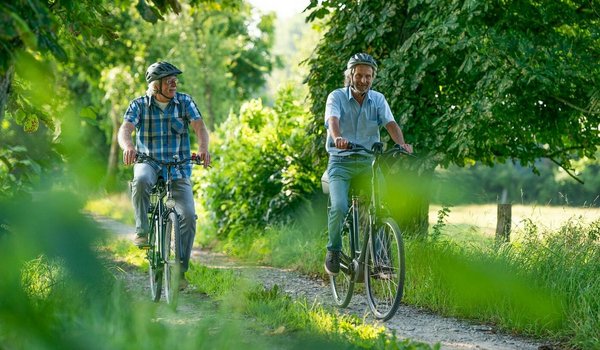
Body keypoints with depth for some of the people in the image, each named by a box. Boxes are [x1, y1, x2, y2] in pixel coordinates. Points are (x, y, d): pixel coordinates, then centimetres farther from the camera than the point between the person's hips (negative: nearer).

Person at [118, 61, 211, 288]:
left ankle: (180, 270, -5)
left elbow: (199, 127, -11)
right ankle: (142, 231, -26)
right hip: (148, 162, -1)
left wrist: (203, 148, -34)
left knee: (188, 215, -16)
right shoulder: (139, 105, -1)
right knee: (141, 180, -39)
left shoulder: (185, 102, 2)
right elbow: (125, 129, -15)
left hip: (178, 167, 1)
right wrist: (128, 147, -39)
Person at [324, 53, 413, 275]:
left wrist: (401, 143, -32)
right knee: (339, 208, -21)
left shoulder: (378, 99, 4)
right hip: (341, 162, -3)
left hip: (368, 163, 3)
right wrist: (338, 138, -46)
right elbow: (333, 120, -24)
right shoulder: (337, 97, -4)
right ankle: (333, 251, 3)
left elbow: (391, 123, -10)